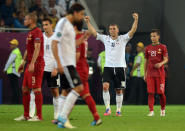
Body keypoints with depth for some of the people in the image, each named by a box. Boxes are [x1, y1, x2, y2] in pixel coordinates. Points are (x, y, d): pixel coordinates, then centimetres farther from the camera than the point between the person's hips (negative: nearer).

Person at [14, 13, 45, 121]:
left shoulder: (37, 32, -12)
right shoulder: (30, 33, 19)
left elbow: (37, 48, -21)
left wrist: (32, 64, -28)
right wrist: (23, 63, 29)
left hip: (36, 64, -10)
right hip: (30, 64, 10)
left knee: (37, 90, -8)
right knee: (25, 89, 10)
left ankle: (39, 116, -5)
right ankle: (26, 115, 16)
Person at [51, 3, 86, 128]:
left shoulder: (69, 25, 18)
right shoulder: (63, 23, -11)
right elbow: (54, 44, -18)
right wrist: (59, 63, -23)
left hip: (70, 63, 10)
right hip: (65, 64, -10)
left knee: (66, 91, 8)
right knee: (78, 87, -15)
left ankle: (61, 121, 9)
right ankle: (63, 116, -14)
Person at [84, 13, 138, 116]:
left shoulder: (123, 39, 3)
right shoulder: (105, 39, 9)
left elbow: (132, 31, -8)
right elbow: (93, 32, 10)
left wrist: (136, 20, -22)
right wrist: (88, 22, 2)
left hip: (120, 67, -1)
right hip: (108, 67, 1)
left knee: (119, 90, 4)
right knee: (105, 86, -19)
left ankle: (119, 110, 15)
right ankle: (108, 108, -17)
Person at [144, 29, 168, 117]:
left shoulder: (162, 47, 0)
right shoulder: (148, 48, 10)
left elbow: (166, 59, -5)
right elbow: (146, 61, 15)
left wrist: (161, 63, -27)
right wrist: (145, 74, 12)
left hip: (160, 73, -2)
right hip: (150, 74, 2)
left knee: (161, 93, 0)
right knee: (150, 93, -6)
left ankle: (163, 110, 20)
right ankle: (151, 111, -6)